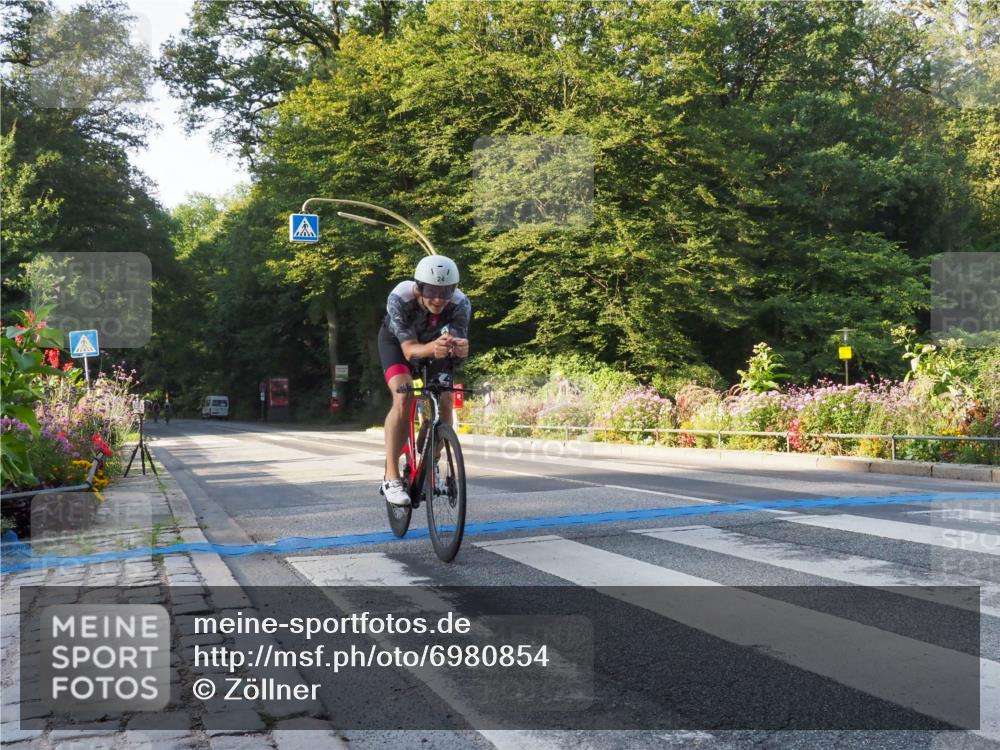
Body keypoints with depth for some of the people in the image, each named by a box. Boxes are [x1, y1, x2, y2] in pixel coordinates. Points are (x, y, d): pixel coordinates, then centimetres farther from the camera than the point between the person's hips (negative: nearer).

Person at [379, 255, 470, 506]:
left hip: (432, 344, 3)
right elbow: (409, 349, -42)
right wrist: (433, 348, -63)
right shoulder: (399, 299, -38)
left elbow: (459, 343, -38)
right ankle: (391, 478, -21)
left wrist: (460, 347, -62)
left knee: (444, 402, -12)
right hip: (397, 342, -3)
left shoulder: (461, 304, -32)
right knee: (404, 397, -26)